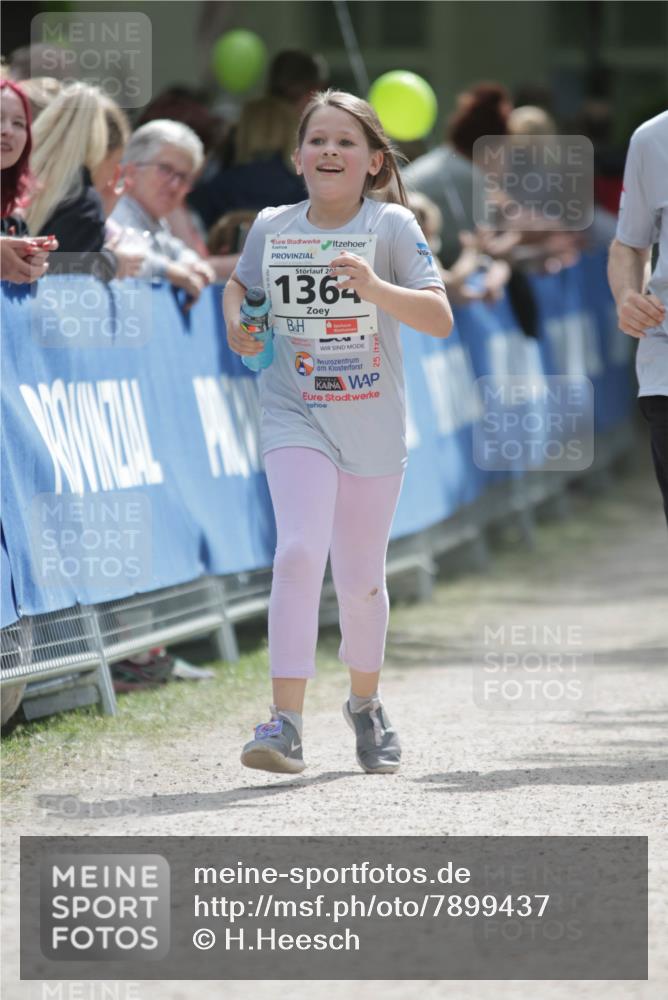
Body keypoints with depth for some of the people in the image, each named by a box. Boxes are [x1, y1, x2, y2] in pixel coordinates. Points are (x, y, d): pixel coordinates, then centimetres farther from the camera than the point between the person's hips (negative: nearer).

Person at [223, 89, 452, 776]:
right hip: (296, 416, -1)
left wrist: (375, 288, -32)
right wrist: (237, 321, -3)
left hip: (374, 425, 1)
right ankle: (286, 721, -23)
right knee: (299, 551, -22)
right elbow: (240, 282, 18)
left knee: (361, 578, 13)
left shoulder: (392, 226, -9)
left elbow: (440, 318, -17)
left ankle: (365, 705, 39)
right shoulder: (272, 228, -3)